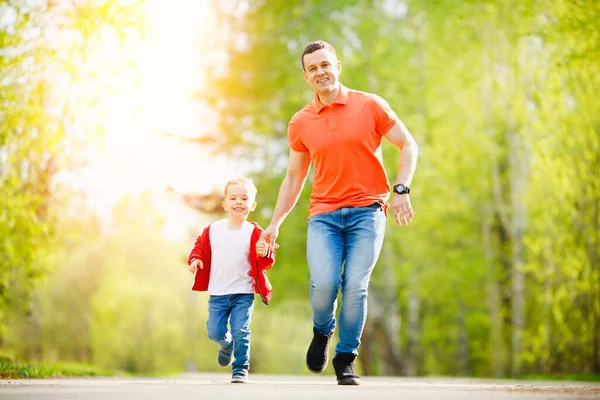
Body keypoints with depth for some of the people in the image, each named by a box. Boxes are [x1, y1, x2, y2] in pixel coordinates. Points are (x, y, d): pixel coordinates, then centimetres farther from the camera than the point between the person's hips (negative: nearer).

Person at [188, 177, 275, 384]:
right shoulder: (212, 230, 3)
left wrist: (265, 254, -29)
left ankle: (240, 369, 9)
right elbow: (200, 247, 14)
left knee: (240, 332, -8)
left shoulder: (254, 233, -5)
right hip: (217, 293, 3)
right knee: (214, 332, 3)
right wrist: (195, 260, -6)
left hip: (243, 293, -3)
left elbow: (267, 261, -6)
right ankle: (227, 344, 37)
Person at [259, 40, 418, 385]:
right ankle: (322, 332, 14)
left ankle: (346, 361, 5)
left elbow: (408, 146, 8)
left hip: (367, 210, -1)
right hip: (324, 214, 1)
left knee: (355, 286, -12)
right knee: (324, 283, -18)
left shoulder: (370, 105, 3)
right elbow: (294, 178, 18)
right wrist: (274, 224, 15)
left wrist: (401, 190, -6)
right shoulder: (300, 122, 10)